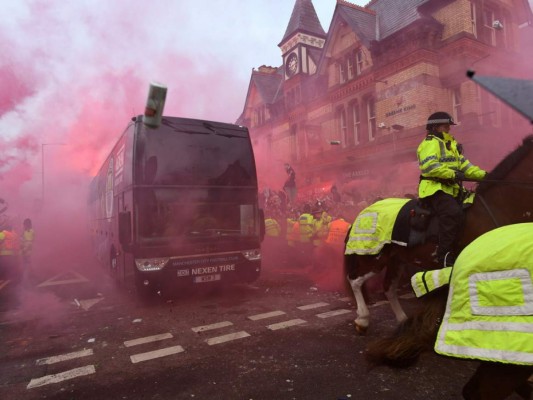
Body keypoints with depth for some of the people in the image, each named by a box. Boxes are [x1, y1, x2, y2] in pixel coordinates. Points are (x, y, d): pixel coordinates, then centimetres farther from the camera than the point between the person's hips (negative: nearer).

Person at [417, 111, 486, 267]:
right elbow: (429, 166, -22)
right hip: (434, 189, -10)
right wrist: (452, 174, -24)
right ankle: (445, 256, -26)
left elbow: (463, 164, 21)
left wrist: (483, 175, 8)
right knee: (453, 213, -31)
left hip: (451, 189, 11)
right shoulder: (430, 143, -6)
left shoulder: (451, 144, 27)